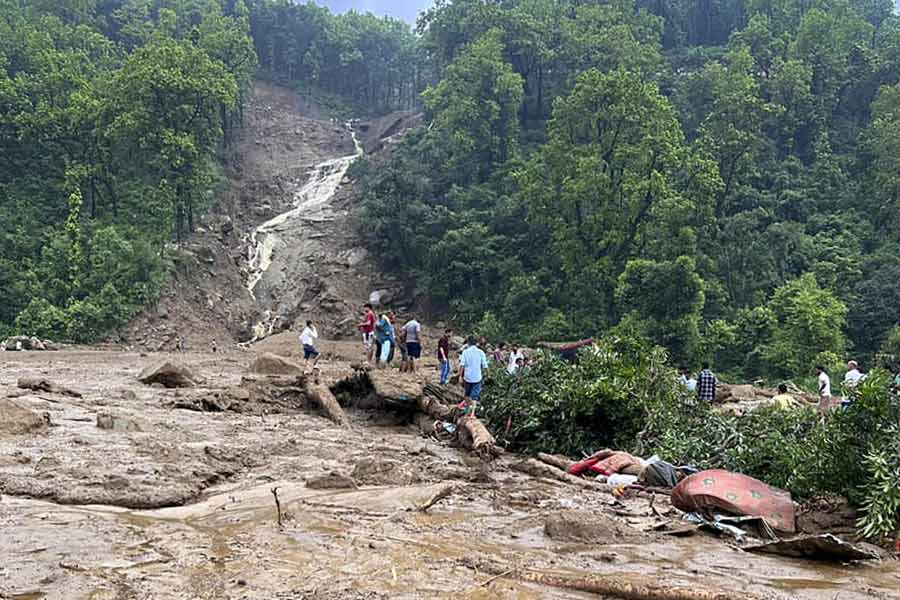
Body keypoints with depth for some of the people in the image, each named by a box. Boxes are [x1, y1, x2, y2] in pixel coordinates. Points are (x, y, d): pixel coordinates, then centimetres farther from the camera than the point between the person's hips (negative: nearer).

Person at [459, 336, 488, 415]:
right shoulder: (481, 352, -4)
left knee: (467, 394, 21)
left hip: (467, 377, 1)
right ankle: (472, 412, -3)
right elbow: (484, 366, -3)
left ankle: (468, 408, 36)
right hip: (477, 377, -1)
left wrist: (460, 375, -3)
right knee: (475, 395, 5)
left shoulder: (465, 352, -6)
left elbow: (462, 365, -11)